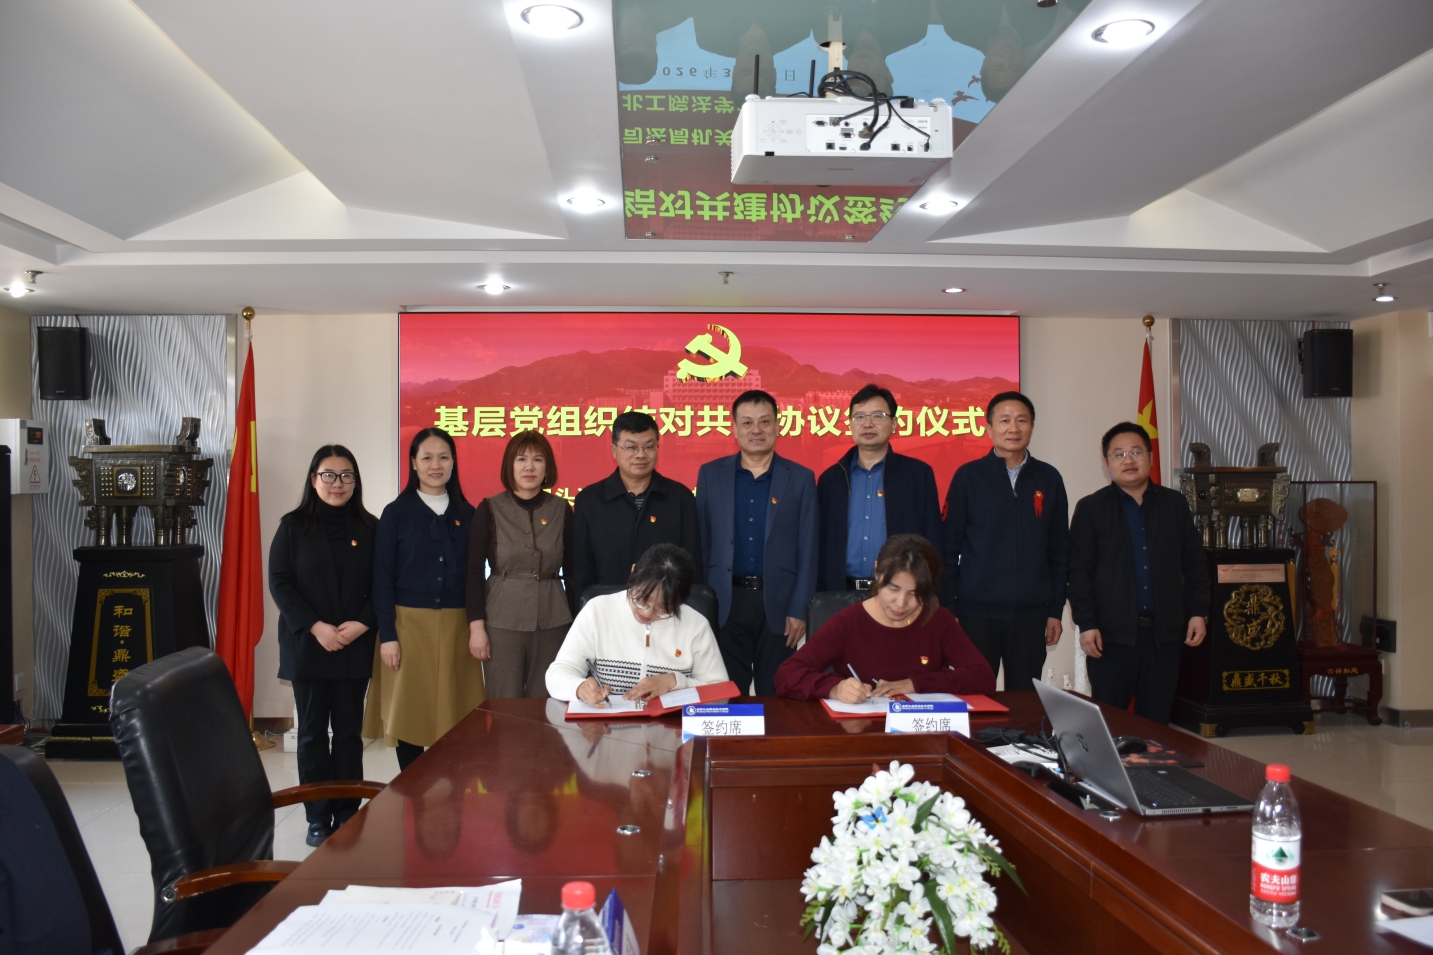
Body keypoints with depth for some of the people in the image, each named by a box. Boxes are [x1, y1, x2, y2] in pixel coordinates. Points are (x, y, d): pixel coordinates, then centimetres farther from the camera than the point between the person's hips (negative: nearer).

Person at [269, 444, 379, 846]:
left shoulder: (369, 528, 5)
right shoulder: (293, 526, 2)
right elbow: (279, 583, -3)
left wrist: (362, 624, -12)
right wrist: (316, 627, -13)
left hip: (355, 647, 1)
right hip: (307, 645, -1)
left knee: (349, 731, 5)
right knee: (312, 732, 5)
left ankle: (347, 814, 13)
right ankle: (318, 817, 13)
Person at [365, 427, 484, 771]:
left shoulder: (467, 514, 7)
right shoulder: (396, 513, 1)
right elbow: (382, 579, -2)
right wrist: (387, 635, -9)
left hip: (456, 627, 2)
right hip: (409, 625, -1)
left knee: (454, 715, 3)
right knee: (408, 715, 2)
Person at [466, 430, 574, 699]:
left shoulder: (562, 510, 4)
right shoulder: (489, 509, -1)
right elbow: (474, 570, -2)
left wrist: (576, 621, 5)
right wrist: (476, 625, -8)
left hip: (552, 623, 2)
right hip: (502, 621, -2)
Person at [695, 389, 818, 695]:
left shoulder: (801, 478, 3)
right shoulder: (710, 474, 5)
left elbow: (807, 551, 1)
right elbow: (702, 543, 5)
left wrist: (799, 610, -4)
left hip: (778, 603, 0)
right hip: (725, 603, 1)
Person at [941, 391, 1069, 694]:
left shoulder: (1049, 479, 5)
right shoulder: (968, 476, -2)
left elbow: (1058, 549, 8)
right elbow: (949, 547, -1)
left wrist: (1056, 610, 5)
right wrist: (948, 607, -4)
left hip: (1031, 613, 2)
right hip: (976, 611, -2)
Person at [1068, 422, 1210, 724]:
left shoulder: (1175, 504, 11)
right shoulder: (1091, 508, 1)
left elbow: (1194, 563, 14)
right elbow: (1079, 571, -3)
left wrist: (1198, 611, 6)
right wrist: (1086, 624, -9)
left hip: (1163, 632, 3)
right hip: (1112, 633, -3)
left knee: (1156, 719, 8)